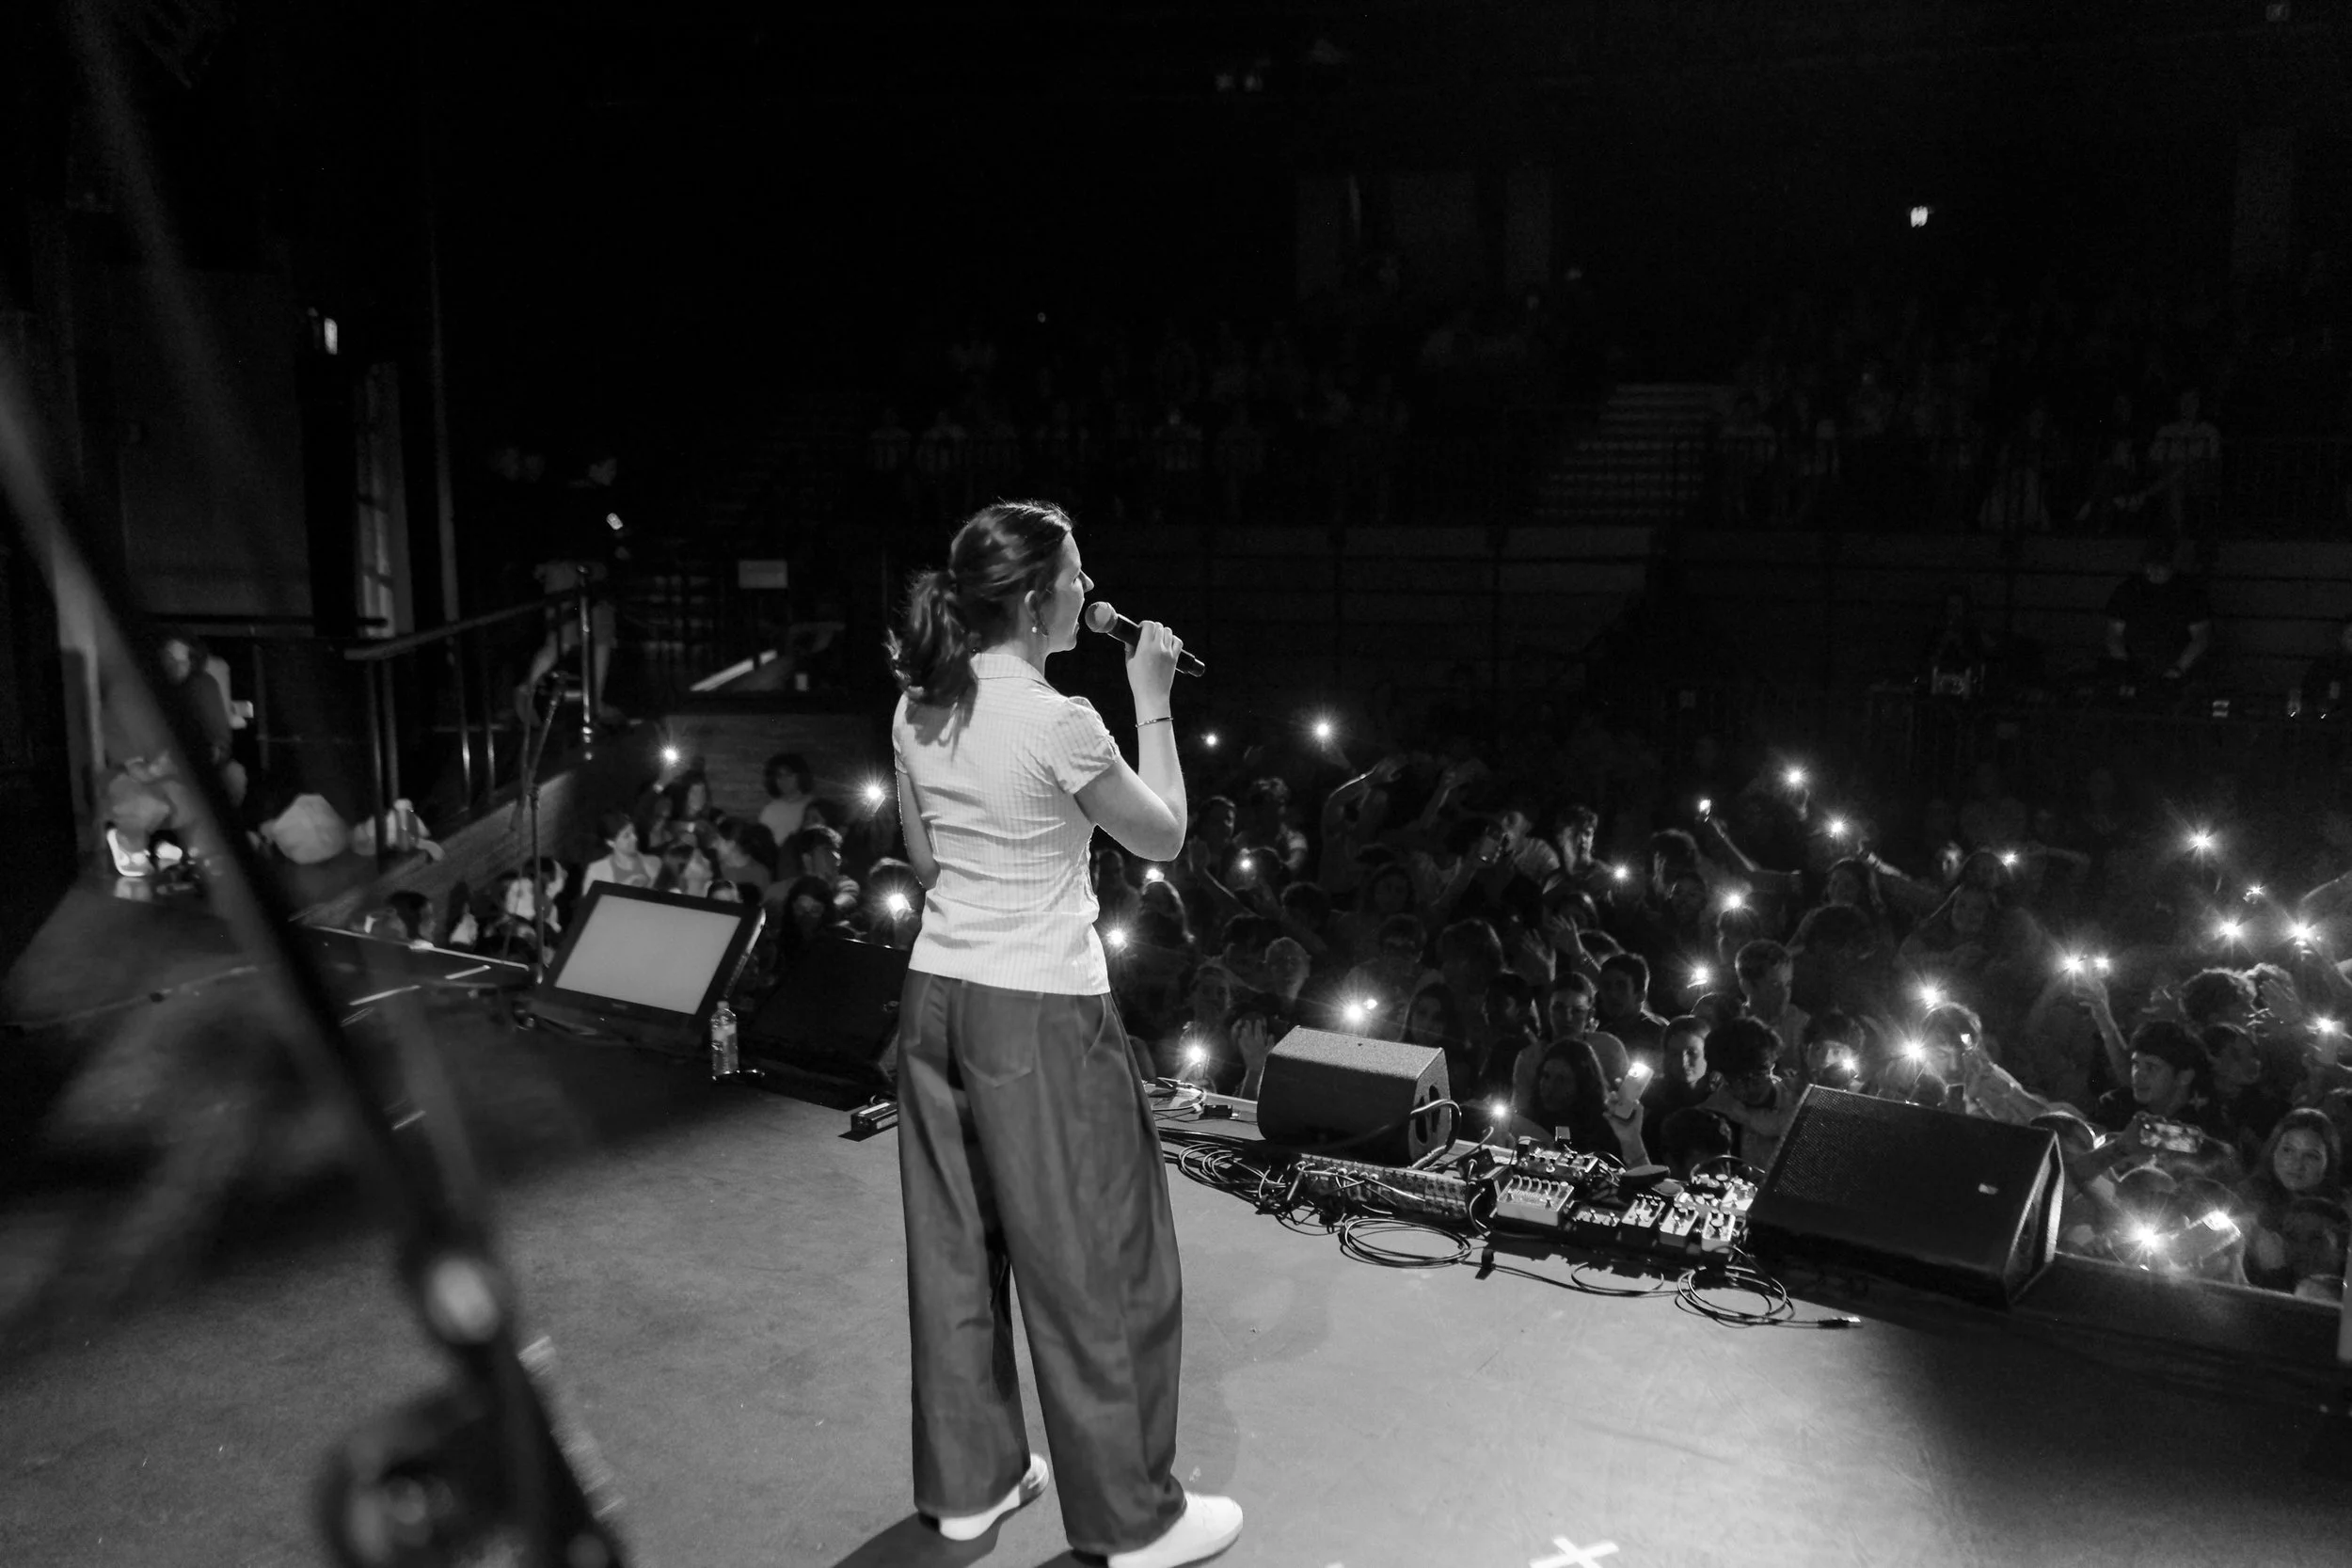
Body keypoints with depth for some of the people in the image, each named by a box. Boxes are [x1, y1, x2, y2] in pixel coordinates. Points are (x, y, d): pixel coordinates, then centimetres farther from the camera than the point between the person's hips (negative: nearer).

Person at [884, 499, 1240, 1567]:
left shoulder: (918, 712, 2)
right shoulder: (1058, 724, -19)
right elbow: (1163, 836, -6)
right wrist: (1153, 699, -1)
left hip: (937, 996, 7)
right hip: (1041, 1015, -7)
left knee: (957, 1247, 17)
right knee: (1095, 1264, 6)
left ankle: (968, 1481, 32)